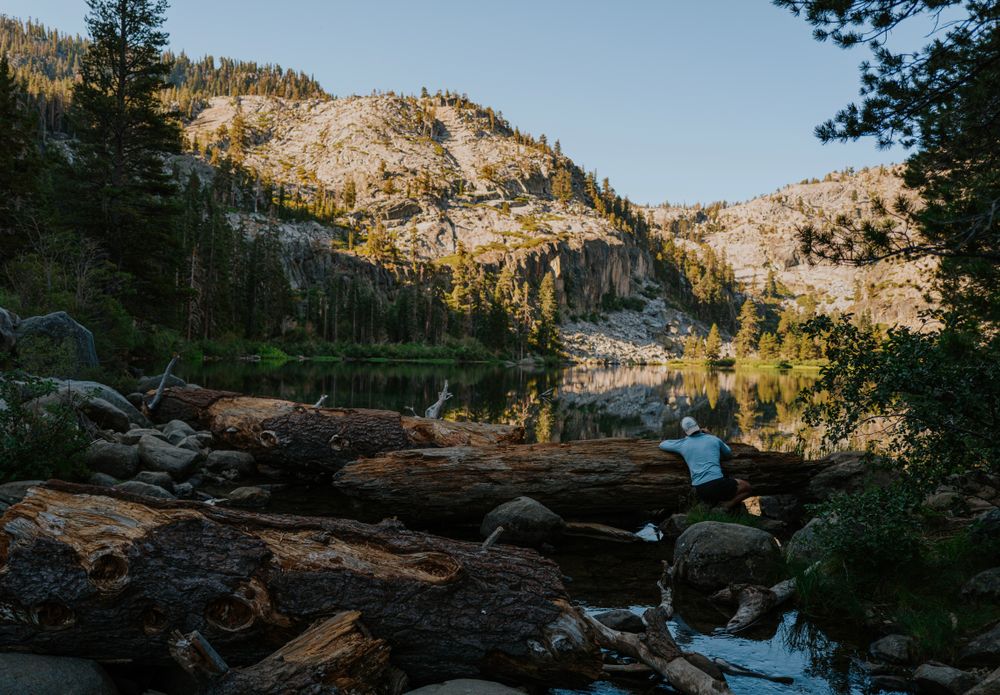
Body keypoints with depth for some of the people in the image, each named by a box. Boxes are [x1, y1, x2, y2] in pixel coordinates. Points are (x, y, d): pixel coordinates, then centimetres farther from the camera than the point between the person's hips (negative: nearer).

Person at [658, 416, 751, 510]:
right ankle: (727, 505, -3)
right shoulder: (713, 439, 9)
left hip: (700, 490, 4)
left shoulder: (683, 444, 10)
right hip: (717, 484, -4)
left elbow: (662, 444, 28)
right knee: (746, 487, 19)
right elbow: (728, 454, 30)